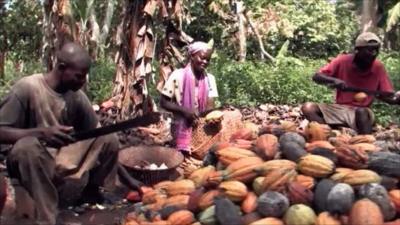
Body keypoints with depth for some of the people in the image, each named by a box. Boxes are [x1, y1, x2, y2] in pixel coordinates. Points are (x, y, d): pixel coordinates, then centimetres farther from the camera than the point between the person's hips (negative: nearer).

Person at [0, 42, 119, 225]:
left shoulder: (77, 96, -5)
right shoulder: (27, 88, -20)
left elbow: (99, 135, 1)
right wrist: (41, 132, -39)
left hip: (64, 158, 5)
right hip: (31, 161, -5)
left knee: (110, 139, -13)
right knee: (27, 146, -39)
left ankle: (92, 188, 10)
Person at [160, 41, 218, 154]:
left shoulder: (210, 79, 1)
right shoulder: (178, 76, -9)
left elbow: (210, 106, -4)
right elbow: (164, 102, -7)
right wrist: (184, 110, -20)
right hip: (183, 128, -3)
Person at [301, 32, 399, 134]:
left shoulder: (378, 67, -5)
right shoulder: (343, 61, -7)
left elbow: (386, 96, -2)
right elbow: (316, 77, -11)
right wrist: (334, 80, -30)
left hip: (362, 111, -1)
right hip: (340, 109, 1)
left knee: (362, 112, -38)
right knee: (308, 108, -23)